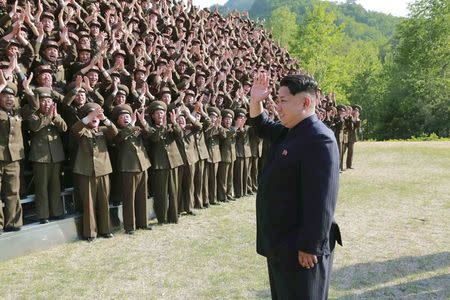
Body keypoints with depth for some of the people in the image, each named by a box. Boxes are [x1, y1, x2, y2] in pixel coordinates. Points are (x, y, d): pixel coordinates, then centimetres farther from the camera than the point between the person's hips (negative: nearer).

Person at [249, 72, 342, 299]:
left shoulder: (319, 140, -22)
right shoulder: (287, 132, 8)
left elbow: (321, 201, -26)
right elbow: (261, 126, 27)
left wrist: (310, 247, -24)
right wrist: (255, 101, 9)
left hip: (300, 247, -9)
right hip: (279, 241, 10)